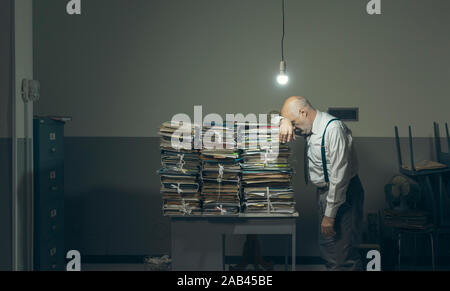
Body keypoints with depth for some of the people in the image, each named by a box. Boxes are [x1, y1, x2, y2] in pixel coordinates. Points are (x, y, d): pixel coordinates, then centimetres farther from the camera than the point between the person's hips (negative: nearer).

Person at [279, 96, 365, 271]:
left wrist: (330, 214, -21)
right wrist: (285, 121, -3)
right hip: (324, 192, 9)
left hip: (343, 195, -9)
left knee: (345, 256, -9)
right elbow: (283, 116, 23)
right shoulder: (310, 127, 6)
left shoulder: (333, 128, -22)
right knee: (327, 248, 15)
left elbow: (339, 176, -24)